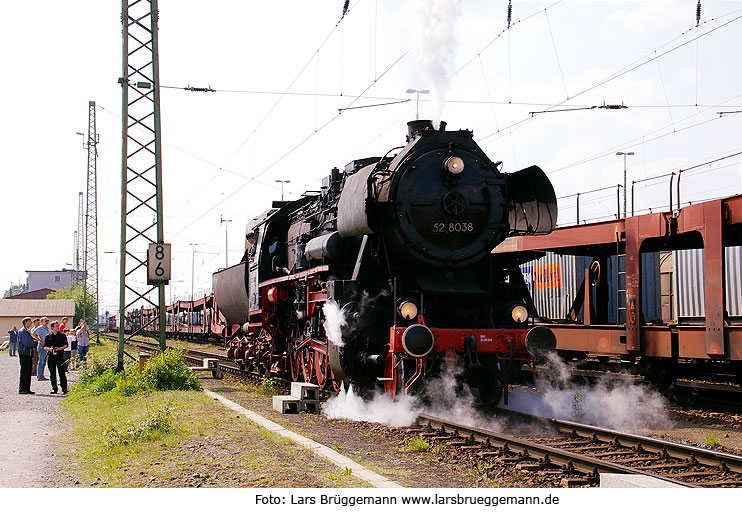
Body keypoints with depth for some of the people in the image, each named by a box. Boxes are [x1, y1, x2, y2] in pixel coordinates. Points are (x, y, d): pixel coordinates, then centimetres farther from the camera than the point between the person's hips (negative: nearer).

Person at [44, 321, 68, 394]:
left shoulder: (62, 335, 6)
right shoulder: (48, 336, 9)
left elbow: (66, 345, 4)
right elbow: (45, 347, 9)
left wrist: (59, 348, -13)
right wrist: (49, 349, -13)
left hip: (60, 356, -2)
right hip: (51, 356, 2)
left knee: (62, 373, -5)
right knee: (52, 374, 5)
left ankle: (64, 388, -1)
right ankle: (54, 388, 13)